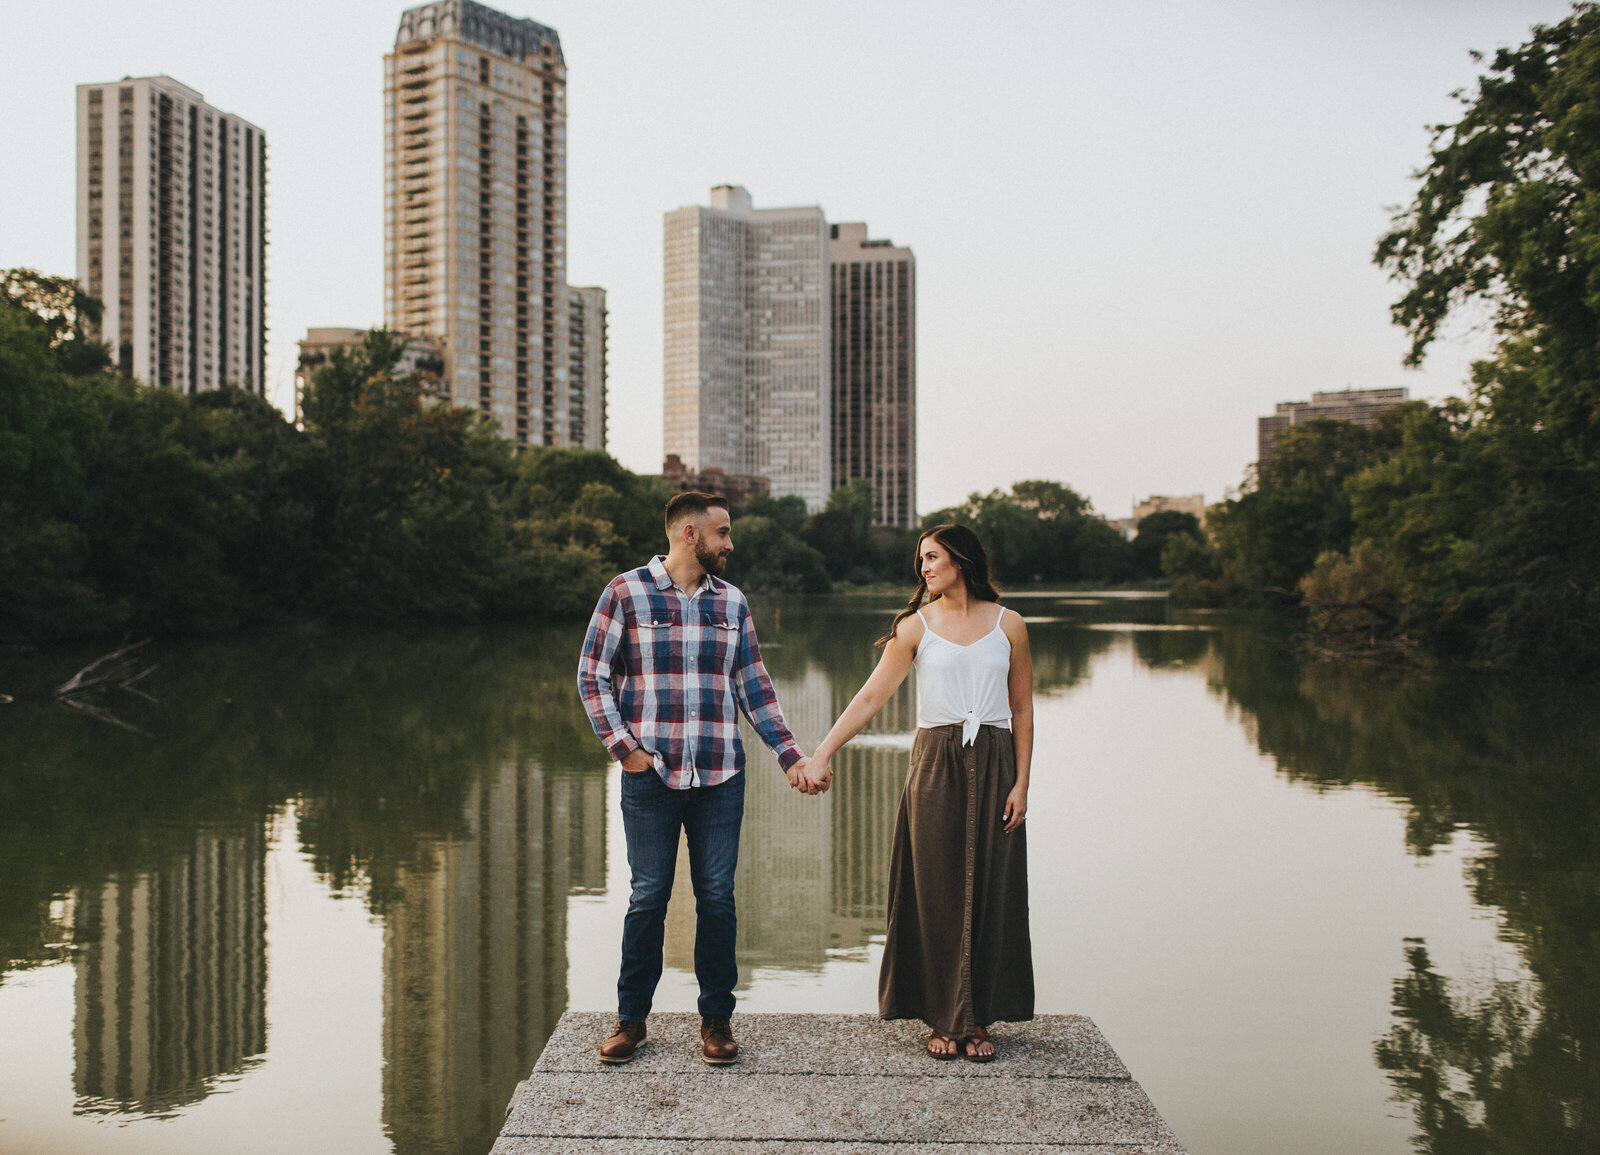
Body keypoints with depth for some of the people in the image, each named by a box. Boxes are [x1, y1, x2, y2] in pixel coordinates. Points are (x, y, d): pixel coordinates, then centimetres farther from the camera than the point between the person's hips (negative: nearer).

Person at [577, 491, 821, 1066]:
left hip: (720, 777, 3)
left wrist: (791, 755, 6)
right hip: (651, 772, -3)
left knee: (717, 897, 6)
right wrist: (624, 747, -7)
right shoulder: (626, 592, 0)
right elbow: (593, 676, 2)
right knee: (649, 895, 3)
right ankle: (631, 1018, 19)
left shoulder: (732, 602, 11)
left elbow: (754, 687, 13)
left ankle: (716, 1018, 19)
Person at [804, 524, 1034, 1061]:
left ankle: (978, 1018, 16)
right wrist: (822, 752, -10)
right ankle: (944, 1019, 14)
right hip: (936, 765, 0)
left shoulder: (1008, 625, 6)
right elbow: (870, 696, -1)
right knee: (937, 893, 2)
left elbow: (1022, 709, 7)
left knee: (989, 892, 3)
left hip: (994, 765, 1)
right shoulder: (916, 626, 4)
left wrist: (1021, 784, -1)